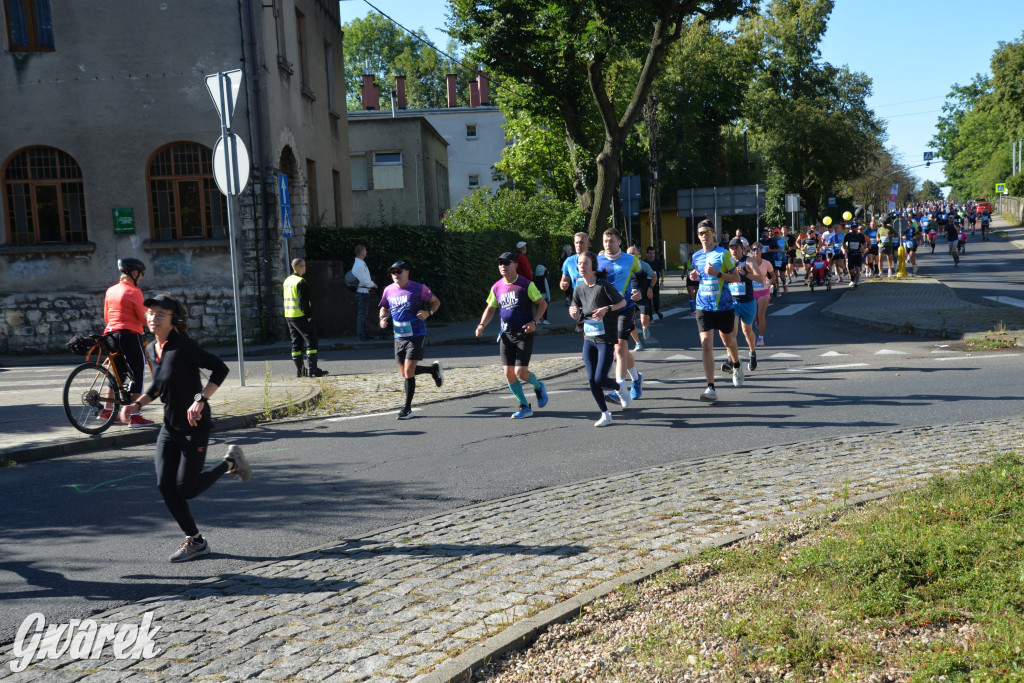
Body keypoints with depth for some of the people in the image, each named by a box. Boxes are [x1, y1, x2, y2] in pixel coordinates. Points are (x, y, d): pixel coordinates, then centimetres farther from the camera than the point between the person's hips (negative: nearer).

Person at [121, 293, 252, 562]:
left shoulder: (183, 346, -17)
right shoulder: (151, 350, 6)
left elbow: (220, 368, -19)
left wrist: (200, 400, -27)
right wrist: (137, 404, 6)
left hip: (195, 427, -7)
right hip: (169, 427, 7)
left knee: (185, 488, -6)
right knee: (165, 486, 0)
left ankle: (230, 462, 19)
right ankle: (195, 541, 15)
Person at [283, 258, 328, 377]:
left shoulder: (287, 280, 13)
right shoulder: (301, 282, -15)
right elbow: (303, 301, -20)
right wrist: (308, 315, -13)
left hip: (289, 316, 9)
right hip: (300, 317, -9)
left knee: (296, 343, 12)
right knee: (311, 341, -5)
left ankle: (299, 370, 12)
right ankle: (312, 369, -10)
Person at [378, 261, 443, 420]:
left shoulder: (418, 288, -9)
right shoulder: (388, 290, 4)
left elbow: (436, 302, 2)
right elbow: (384, 308, 20)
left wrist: (428, 312, -18)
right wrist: (383, 318, -2)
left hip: (416, 336, -6)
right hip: (399, 337, 6)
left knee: (409, 372, -11)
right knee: (404, 373, 11)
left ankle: (407, 409, 1)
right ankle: (434, 369, 36)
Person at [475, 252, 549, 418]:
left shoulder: (526, 285, -8)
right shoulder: (496, 287, 6)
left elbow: (542, 303, -2)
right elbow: (490, 308, 17)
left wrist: (534, 322, -15)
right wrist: (482, 325, 1)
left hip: (524, 334, -5)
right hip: (506, 335, 5)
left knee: (520, 372, -13)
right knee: (508, 373, 0)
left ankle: (538, 387, 21)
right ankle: (524, 407, 14)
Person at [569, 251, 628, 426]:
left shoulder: (604, 285, -12)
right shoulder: (579, 289, 4)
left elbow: (623, 302, -3)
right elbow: (576, 316, 10)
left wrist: (607, 309, -19)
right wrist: (573, 311, -12)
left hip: (606, 339, -5)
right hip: (589, 339, 5)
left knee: (600, 380, -9)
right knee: (591, 380, 2)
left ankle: (620, 387, 25)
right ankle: (605, 414, 17)